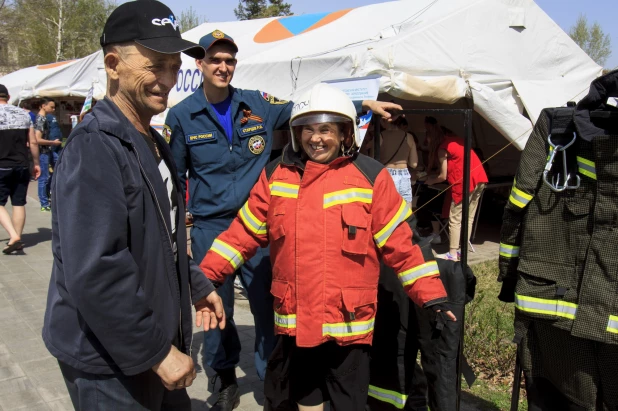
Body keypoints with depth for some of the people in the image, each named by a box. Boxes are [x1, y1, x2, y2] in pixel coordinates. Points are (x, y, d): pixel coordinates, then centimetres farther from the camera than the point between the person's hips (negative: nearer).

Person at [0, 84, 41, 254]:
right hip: (22, 166, 4)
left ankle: (14, 237, -12)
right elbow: (33, 142, 6)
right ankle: (17, 239, 15)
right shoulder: (24, 114, 7)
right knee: (19, 204, 10)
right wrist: (36, 163, 14)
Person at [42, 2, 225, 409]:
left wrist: (196, 285, 17)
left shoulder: (152, 143, 9)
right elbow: (94, 274, -28)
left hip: (156, 342, 9)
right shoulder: (94, 149, -22)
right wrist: (156, 352, -23)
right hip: (110, 364, -9)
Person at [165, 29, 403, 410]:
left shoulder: (258, 104, 2)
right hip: (209, 228, 0)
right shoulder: (182, 116, 0)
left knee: (268, 305, 6)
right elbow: (173, 179, 5)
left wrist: (366, 105, 2)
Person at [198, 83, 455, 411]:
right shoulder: (276, 175, 2)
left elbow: (399, 244, -5)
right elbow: (243, 234, 5)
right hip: (295, 320, 3)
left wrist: (431, 295, -7)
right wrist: (205, 276, 0)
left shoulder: (370, 177, -6)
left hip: (349, 322, -3)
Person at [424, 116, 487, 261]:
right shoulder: (454, 138, 17)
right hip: (480, 178, 9)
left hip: (465, 181, -8)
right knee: (468, 218, 13)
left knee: (455, 219, -1)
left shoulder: (442, 147, -6)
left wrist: (429, 180, 16)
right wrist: (431, 175, 27)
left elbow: (443, 176, -3)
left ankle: (452, 254, 2)